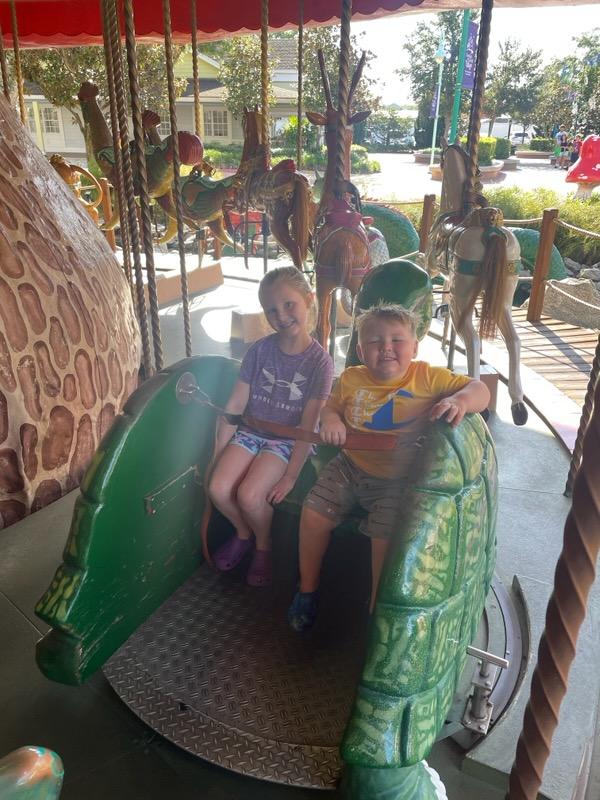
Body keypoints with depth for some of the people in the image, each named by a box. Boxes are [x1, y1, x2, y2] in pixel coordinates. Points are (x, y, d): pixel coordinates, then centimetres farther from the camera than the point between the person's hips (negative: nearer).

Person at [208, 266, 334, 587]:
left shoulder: (320, 361, -13)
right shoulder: (260, 350, -5)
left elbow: (309, 425, -14)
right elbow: (235, 404, -2)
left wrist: (290, 477, -16)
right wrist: (218, 455, -2)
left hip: (288, 440, -3)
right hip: (250, 432, 4)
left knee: (249, 494, -24)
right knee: (218, 489, -17)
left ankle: (263, 546, 10)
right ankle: (243, 533, 17)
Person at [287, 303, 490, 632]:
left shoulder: (427, 378, -11)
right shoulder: (351, 378, -2)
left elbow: (481, 391, -10)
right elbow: (331, 406, 13)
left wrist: (460, 400, -33)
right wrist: (330, 419, -12)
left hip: (396, 480, -3)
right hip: (350, 466, 4)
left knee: (385, 536, -20)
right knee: (313, 513, -4)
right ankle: (307, 589, 21)